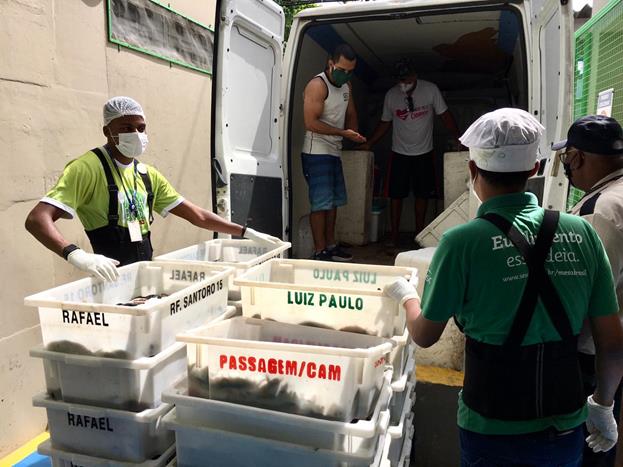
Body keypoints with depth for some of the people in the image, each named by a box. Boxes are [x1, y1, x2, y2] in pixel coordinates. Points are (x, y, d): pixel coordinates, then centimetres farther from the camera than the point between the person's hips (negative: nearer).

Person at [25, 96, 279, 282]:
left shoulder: (148, 174, 10)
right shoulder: (87, 168, -10)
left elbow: (196, 215, 12)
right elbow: (37, 219, -19)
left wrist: (247, 233, 8)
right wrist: (76, 255, -37)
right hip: (112, 281, -5)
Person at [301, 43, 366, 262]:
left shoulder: (346, 85, 14)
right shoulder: (317, 85, -13)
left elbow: (351, 114, 25)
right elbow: (311, 123, -20)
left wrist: (354, 133, 5)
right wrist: (343, 133, -23)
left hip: (334, 152, 9)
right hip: (317, 152, -9)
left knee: (334, 200, 13)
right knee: (321, 203, -9)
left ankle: (331, 245, 24)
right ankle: (320, 252, -3)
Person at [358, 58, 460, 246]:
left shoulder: (430, 90, -8)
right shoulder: (391, 95, -3)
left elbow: (445, 115, -5)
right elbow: (385, 123, 7)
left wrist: (457, 138, -14)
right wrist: (369, 143, 1)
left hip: (424, 153, 0)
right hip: (399, 153, 1)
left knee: (422, 195, 5)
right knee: (396, 194, 0)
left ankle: (419, 234, 17)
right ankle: (394, 234, 10)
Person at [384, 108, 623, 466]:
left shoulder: (462, 243, -19)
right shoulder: (582, 233, -9)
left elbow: (425, 336, -7)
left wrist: (406, 294, 13)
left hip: (493, 433, -3)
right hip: (567, 432, 3)